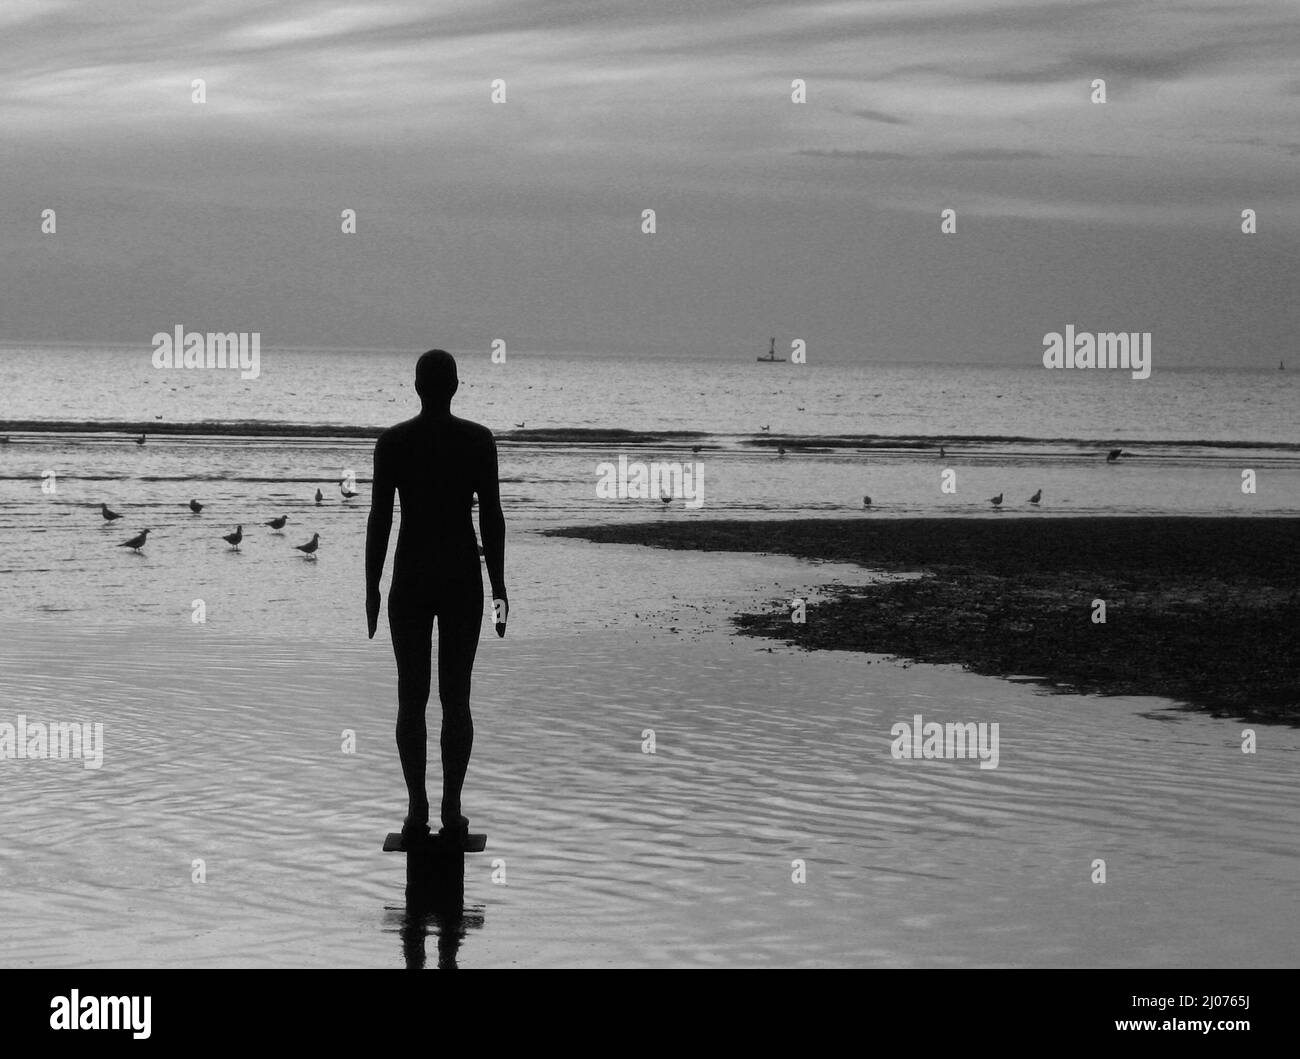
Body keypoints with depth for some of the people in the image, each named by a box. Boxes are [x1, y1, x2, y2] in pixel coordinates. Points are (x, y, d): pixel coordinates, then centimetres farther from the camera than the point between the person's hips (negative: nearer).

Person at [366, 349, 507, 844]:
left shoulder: (392, 441, -5)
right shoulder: (479, 440, -4)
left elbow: (379, 518, -5)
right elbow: (492, 517, -4)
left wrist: (372, 588, 2)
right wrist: (498, 588, 3)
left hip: (410, 581, 0)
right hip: (463, 580, 0)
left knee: (412, 697, 5)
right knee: (456, 697, 7)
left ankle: (417, 809, -1)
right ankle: (452, 808, 4)